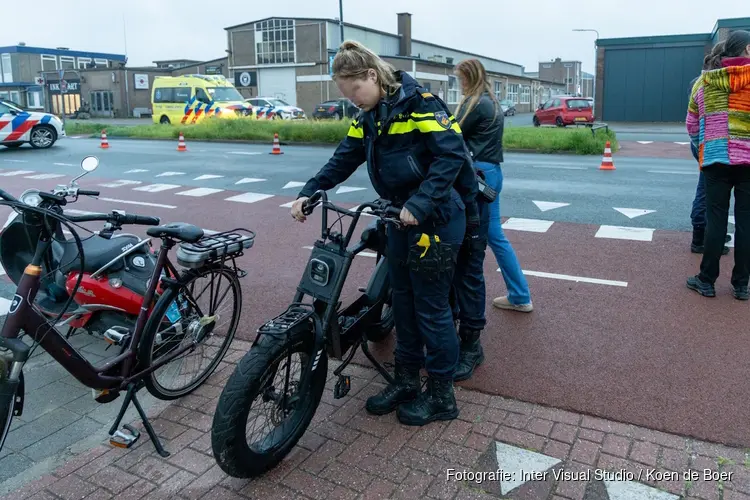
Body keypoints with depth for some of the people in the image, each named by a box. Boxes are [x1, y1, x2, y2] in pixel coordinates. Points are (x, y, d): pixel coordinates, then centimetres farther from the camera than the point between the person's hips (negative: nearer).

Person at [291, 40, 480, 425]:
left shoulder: (418, 103, -16)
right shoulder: (368, 117, 9)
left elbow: (451, 155, -24)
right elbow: (344, 159, 6)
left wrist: (419, 205, -31)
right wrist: (309, 193, -7)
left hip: (435, 220, -8)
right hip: (400, 219, 8)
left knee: (431, 306, 1)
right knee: (402, 301, 15)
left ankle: (441, 396, 18)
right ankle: (405, 382, 31)